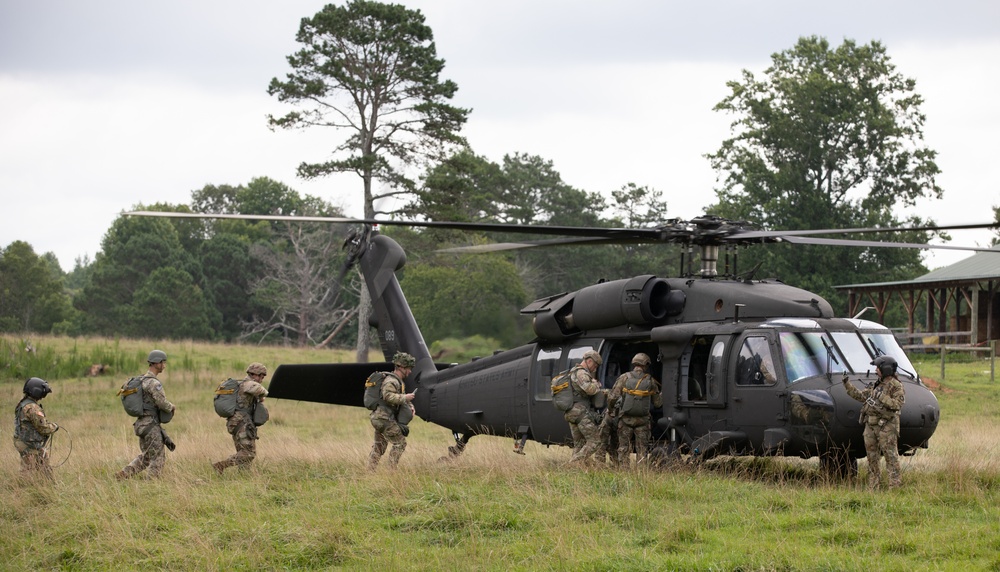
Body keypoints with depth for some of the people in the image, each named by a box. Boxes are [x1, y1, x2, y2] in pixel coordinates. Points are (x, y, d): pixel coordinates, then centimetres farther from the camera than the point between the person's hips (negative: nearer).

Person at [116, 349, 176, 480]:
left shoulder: (143, 380, 15)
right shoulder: (154, 383, -16)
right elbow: (162, 403, -20)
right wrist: (172, 407, 2)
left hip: (142, 424, 9)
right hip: (150, 424, -9)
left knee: (145, 457, 17)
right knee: (158, 458, -1)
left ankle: (123, 474, 8)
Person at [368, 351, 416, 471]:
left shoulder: (398, 381, 19)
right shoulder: (391, 381, -15)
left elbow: (400, 398, 27)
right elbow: (388, 396, -30)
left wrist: (410, 406, 10)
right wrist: (405, 397, -23)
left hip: (378, 418, 10)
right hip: (385, 418, -10)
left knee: (378, 446, 16)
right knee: (400, 443, -4)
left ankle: (370, 471, 18)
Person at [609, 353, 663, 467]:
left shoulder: (624, 378, -4)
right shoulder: (650, 381, 0)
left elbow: (613, 397, -8)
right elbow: (658, 403, 7)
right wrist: (662, 394, 27)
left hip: (625, 419, 0)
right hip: (642, 421, 0)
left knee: (624, 448, 8)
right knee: (642, 449, 8)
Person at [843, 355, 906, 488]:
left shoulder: (896, 386, -7)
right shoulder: (876, 385, 16)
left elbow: (898, 404, -18)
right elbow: (860, 395, 21)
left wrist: (882, 397, -21)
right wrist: (847, 384, 17)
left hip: (886, 426, -8)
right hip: (871, 425, 8)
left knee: (890, 455, -9)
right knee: (872, 456, 9)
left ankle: (895, 484, -8)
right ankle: (874, 485, 15)